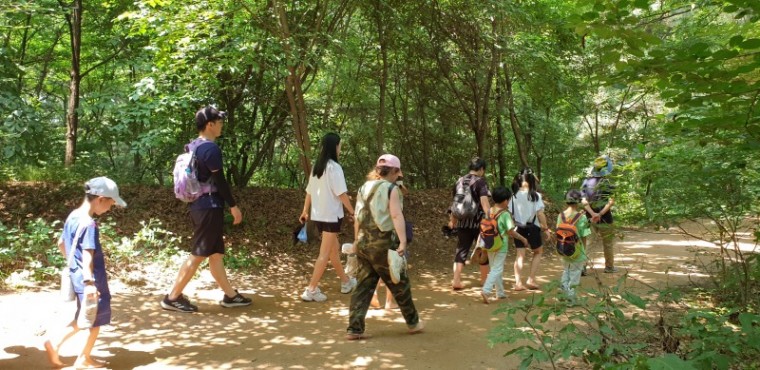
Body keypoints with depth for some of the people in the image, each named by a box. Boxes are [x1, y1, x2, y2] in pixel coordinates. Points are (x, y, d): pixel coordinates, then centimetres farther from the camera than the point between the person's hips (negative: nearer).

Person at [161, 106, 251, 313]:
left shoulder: (192, 146, 12)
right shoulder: (211, 148, -16)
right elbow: (220, 181, -17)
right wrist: (234, 206, -11)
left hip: (199, 206, 10)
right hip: (209, 207, -10)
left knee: (216, 253, 13)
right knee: (198, 255, -3)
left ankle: (230, 295, 21)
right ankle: (172, 298, 2)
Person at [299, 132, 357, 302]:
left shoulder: (317, 166, 9)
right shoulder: (334, 167, -13)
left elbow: (309, 191, 12)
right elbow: (341, 193, -16)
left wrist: (305, 211, 19)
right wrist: (352, 211, -6)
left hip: (318, 215, 8)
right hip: (331, 215, -8)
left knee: (334, 249, 19)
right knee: (325, 253, -3)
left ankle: (346, 282, 33)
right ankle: (311, 290, -4)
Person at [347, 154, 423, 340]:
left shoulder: (363, 188, 10)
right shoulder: (391, 189, -9)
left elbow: (358, 217, 13)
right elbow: (396, 216, -21)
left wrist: (356, 240, 23)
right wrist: (403, 242, -28)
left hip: (363, 243, 6)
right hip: (383, 243, -6)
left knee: (363, 286, 9)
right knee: (400, 285, 11)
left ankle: (354, 329, 5)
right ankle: (413, 323, 26)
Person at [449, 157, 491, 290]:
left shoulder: (460, 181, 10)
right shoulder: (480, 181, -8)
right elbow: (484, 202, -21)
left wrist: (453, 220, 28)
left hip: (463, 222, 5)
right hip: (478, 221, -5)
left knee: (461, 250, 6)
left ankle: (456, 281, -3)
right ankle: (484, 279, 22)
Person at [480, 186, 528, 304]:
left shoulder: (489, 212, 2)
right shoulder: (505, 214, -16)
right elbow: (511, 231, -15)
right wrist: (522, 238, -1)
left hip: (490, 245, 7)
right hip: (500, 246, -7)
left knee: (495, 268, 17)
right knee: (497, 269, -3)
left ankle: (500, 293, 28)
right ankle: (486, 291, -18)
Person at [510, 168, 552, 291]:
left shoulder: (514, 196, -1)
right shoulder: (535, 195, -9)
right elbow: (540, 213, -12)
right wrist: (546, 228, -3)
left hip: (518, 229, 2)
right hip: (532, 228, -2)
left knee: (520, 255, 8)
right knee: (538, 252, 19)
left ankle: (518, 282, -1)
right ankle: (531, 280, 13)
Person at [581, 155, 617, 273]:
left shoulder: (586, 182, 1)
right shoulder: (606, 183, -13)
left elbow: (584, 201, -7)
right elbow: (611, 201, -21)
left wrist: (593, 214, -15)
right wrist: (600, 214, -22)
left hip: (590, 218, 4)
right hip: (604, 218, -4)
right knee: (608, 243, 13)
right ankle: (609, 266, 24)